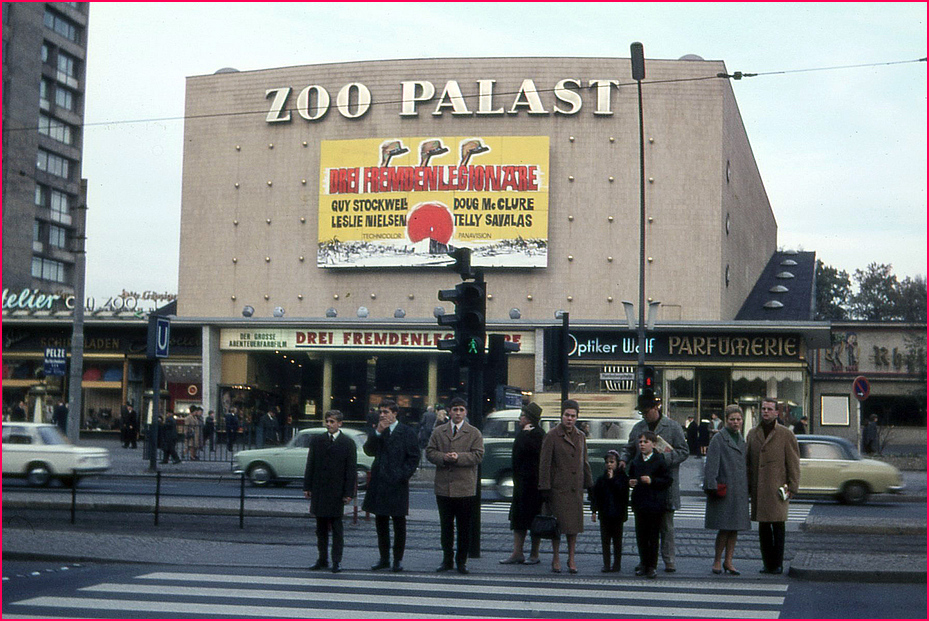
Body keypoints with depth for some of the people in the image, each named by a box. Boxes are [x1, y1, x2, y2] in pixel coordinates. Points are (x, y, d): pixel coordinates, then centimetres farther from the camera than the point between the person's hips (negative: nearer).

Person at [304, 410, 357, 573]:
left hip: (337, 491, -3)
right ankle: (322, 558, 18)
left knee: (337, 528, -1)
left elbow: (351, 470, -3)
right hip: (319, 491, 3)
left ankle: (337, 560, 3)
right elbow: (310, 465, 10)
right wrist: (307, 487, 4)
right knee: (321, 527, 10)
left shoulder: (348, 443, -2)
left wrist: (348, 493, -8)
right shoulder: (316, 440, 7)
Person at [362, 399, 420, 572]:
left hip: (398, 486, -4)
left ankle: (398, 559, 11)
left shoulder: (407, 433, -1)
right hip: (378, 485, 4)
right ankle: (384, 559, 18)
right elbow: (369, 451, -4)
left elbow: (413, 459, -3)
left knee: (399, 524, 3)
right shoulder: (375, 433, 11)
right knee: (381, 523, 9)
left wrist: (402, 476, -12)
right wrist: (378, 432, -14)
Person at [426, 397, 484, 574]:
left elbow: (478, 455, -4)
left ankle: (462, 560, 11)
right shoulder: (438, 432, 12)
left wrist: (459, 457, -17)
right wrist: (444, 458, -13)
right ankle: (447, 559, 19)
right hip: (443, 487, 2)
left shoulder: (474, 433, 4)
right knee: (446, 525, 10)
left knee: (464, 527, 2)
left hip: (465, 488, -2)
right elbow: (430, 452, 6)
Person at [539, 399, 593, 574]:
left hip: (576, 488, 4)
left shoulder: (581, 437, 11)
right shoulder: (552, 436, -5)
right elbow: (544, 463, -7)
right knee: (557, 523, -1)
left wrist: (589, 485, 14)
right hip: (558, 487, -4)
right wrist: (545, 488, -11)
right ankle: (556, 558, 11)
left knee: (574, 524, 5)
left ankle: (571, 559, 13)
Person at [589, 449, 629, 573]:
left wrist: (612, 479, -16)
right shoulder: (601, 478, 5)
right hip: (604, 514, 3)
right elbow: (594, 496, 6)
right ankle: (606, 564, 9)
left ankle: (617, 564, 13)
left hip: (618, 514, -2)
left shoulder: (622, 477, -2)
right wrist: (594, 511, 0)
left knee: (617, 540, 4)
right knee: (605, 540, 3)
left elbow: (622, 491, -18)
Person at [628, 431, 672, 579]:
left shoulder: (659, 461, -6)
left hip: (655, 504, -5)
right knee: (641, 536, 8)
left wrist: (652, 481, -18)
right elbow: (631, 477, 23)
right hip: (639, 503, 5)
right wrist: (630, 482, 1)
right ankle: (643, 563, 21)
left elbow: (667, 480, -7)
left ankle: (652, 566, 8)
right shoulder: (635, 461, 9)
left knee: (653, 536, 1)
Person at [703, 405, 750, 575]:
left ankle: (728, 561, 15)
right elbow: (711, 465, -11)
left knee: (735, 528, 7)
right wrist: (712, 486, -18)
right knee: (724, 528, -6)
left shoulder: (741, 440, 15)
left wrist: (748, 487, 17)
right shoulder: (718, 439, -6)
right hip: (724, 490, -6)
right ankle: (717, 560, 8)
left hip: (739, 490, 6)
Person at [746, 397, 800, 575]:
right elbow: (748, 462, 17)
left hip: (777, 488, -4)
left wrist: (792, 487, -6)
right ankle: (768, 563, 14)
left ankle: (777, 565, 3)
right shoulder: (752, 434, 13)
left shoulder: (786, 435, 1)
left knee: (778, 526, -4)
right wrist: (748, 487, 11)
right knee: (763, 528, 7)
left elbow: (794, 464, 0)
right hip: (759, 490, 4)